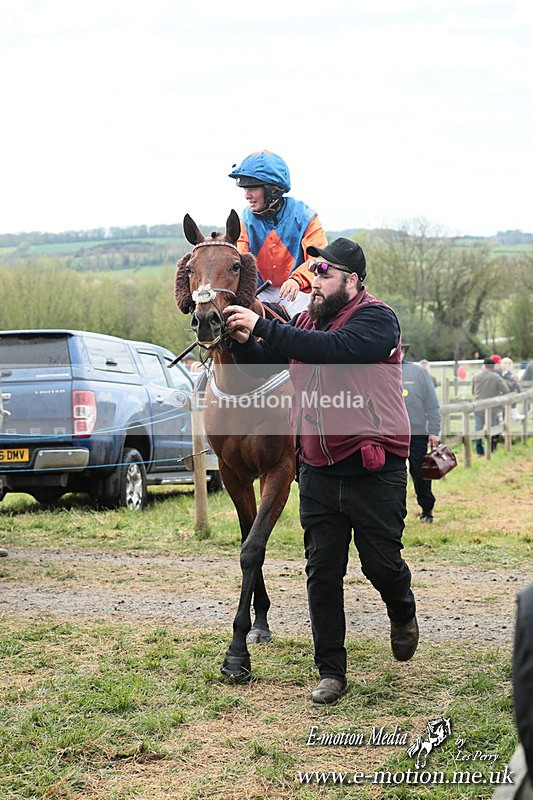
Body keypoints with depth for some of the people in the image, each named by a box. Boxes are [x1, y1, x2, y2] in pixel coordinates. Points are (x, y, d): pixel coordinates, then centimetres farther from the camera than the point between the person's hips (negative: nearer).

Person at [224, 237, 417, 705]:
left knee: (381, 562, 3)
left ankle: (403, 612, 38)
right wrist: (242, 341, -11)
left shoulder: (377, 319, -10)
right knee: (322, 573, 4)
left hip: (374, 471, -5)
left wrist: (262, 328, -31)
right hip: (318, 473, 5)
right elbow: (259, 366, 12)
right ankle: (331, 672, 13)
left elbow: (334, 348, -29)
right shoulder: (305, 323, 11)